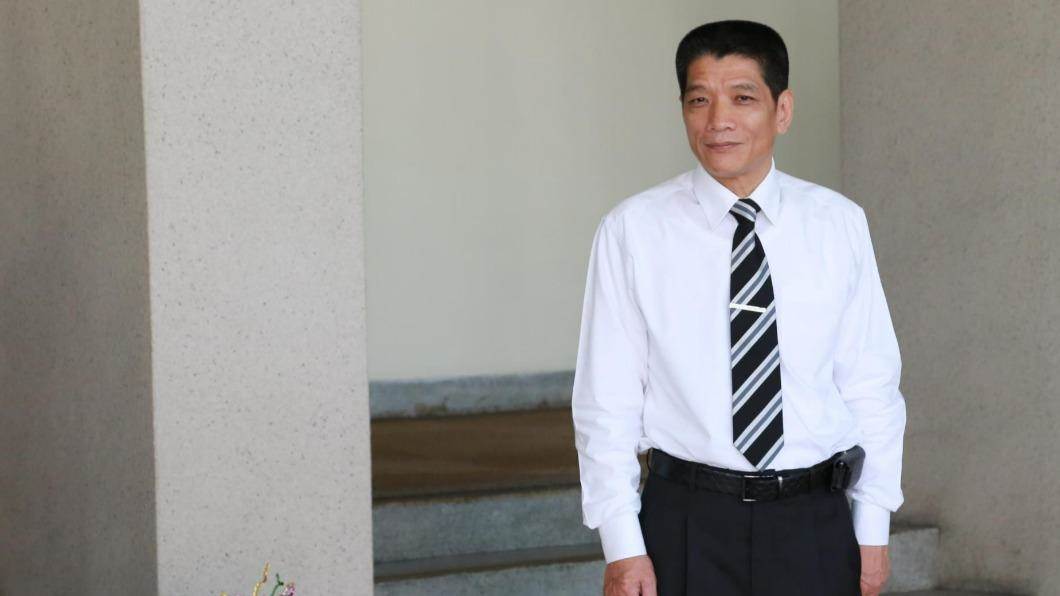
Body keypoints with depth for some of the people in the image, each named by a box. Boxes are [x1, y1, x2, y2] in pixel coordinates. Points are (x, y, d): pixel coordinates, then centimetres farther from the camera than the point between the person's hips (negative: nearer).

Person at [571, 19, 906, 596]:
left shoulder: (839, 224, 2)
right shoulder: (632, 231, -4)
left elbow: (871, 383, 5)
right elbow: (606, 402, -3)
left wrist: (872, 527, 4)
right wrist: (622, 547, -5)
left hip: (815, 523, 2)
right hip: (688, 521, -1)